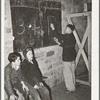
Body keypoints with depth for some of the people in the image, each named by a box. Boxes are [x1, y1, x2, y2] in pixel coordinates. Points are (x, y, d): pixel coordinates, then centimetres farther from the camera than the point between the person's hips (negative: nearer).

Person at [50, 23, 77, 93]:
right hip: (71, 56, 10)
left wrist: (53, 29, -14)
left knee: (67, 72, -1)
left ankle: (71, 88, 8)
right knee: (71, 72, 18)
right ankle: (72, 86, 30)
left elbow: (58, 36, -22)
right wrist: (59, 42, 9)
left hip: (68, 57, -10)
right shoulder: (71, 36, 12)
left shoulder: (68, 36, -18)